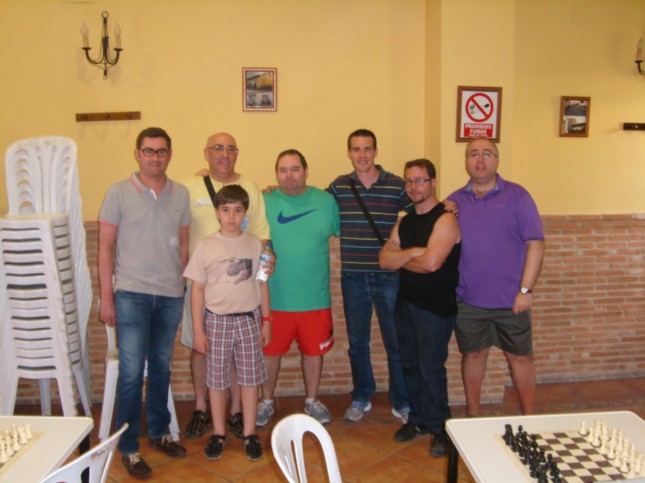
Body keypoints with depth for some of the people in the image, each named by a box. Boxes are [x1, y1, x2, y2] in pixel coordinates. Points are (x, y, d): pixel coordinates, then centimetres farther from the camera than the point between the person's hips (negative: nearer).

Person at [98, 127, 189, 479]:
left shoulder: (181, 194, 6)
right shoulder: (118, 193, -3)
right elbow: (105, 248, -2)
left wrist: (182, 288, 10)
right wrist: (106, 298, -5)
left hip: (171, 296, 3)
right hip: (131, 294, -3)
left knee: (161, 367, 15)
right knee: (131, 372, -1)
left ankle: (158, 432, 31)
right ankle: (128, 447, 15)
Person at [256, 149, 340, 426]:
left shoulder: (326, 201, 2)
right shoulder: (264, 202, -3)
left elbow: (341, 232, 13)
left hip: (316, 296, 2)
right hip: (275, 297, -1)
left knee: (314, 350, 14)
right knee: (270, 351, 11)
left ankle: (312, 401, 36)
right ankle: (266, 402, 33)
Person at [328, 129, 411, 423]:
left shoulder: (396, 185, -3)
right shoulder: (338, 187, 4)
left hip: (388, 277, -2)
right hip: (352, 278, 2)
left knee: (396, 342, 7)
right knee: (357, 342, 15)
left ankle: (402, 403, 25)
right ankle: (361, 398, 33)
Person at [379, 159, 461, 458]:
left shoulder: (445, 219, -12)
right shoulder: (405, 222, 11)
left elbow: (431, 262, -24)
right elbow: (384, 260, 0)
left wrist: (400, 259, -6)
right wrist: (413, 252, -16)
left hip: (435, 307, -7)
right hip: (405, 303, 7)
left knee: (431, 368, 0)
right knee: (410, 364, 14)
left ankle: (439, 427, 18)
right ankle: (417, 419, 30)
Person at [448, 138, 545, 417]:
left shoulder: (517, 195, -3)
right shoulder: (454, 201, 5)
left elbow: (535, 244, -7)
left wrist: (526, 290, -11)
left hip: (511, 299, -2)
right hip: (468, 299, 2)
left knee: (520, 357, 10)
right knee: (473, 355, 13)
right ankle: (472, 416, 30)